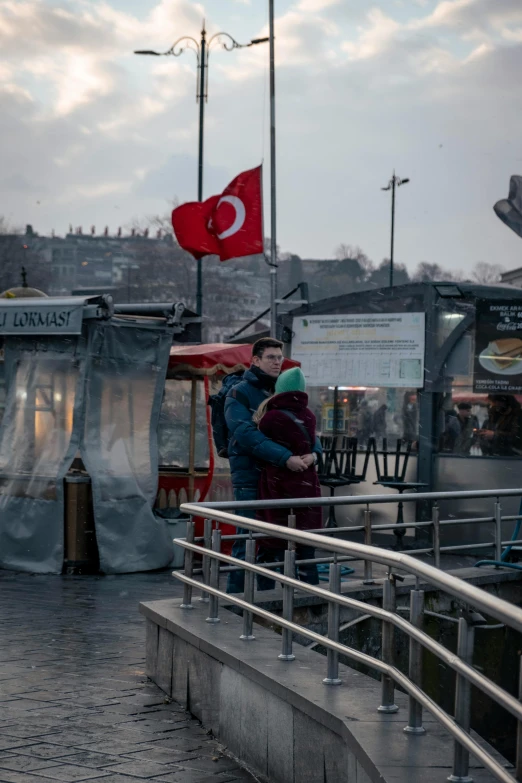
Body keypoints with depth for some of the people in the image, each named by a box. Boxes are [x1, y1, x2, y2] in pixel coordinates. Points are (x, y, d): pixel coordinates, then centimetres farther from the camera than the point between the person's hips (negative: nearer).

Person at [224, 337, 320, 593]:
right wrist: (285, 458, -28)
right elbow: (246, 434, -20)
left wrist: (313, 452, -15)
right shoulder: (240, 394, -6)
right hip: (251, 479, -6)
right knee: (247, 544, -4)